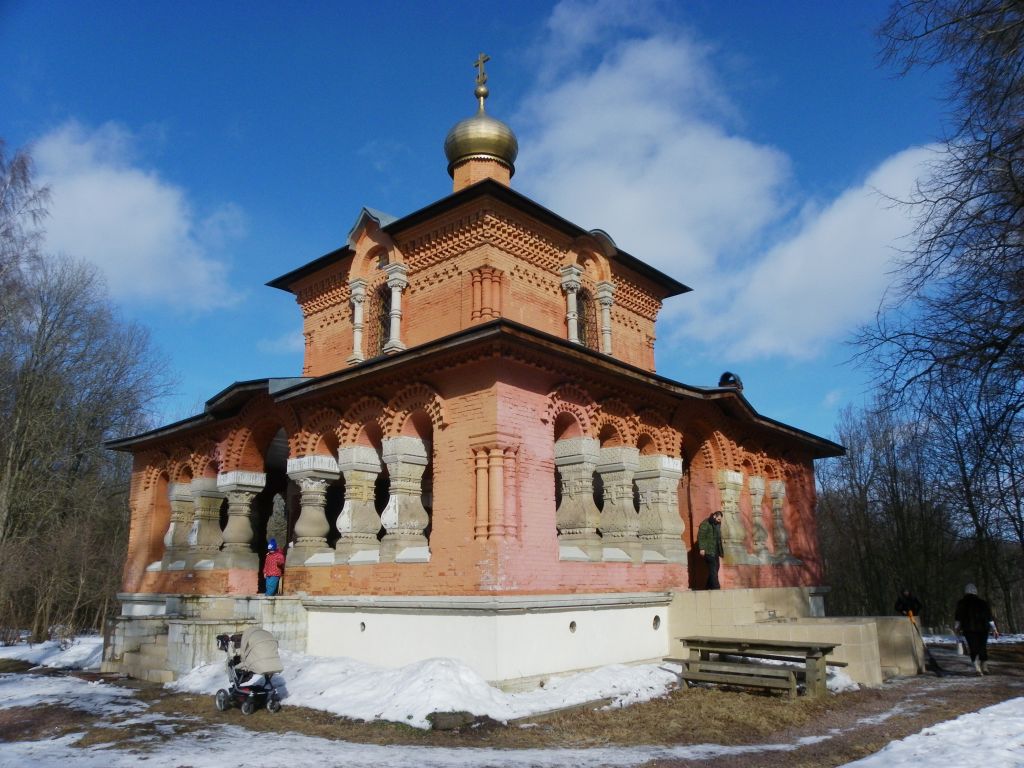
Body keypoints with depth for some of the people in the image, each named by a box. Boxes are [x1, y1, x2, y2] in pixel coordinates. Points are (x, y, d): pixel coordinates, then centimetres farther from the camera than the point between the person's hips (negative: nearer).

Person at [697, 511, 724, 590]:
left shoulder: (717, 525, 20)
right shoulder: (705, 524, -6)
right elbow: (700, 536, -14)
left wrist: (720, 552, 18)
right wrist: (702, 548, -21)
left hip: (715, 552, 9)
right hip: (708, 551, -8)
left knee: (715, 569, 6)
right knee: (713, 569, -12)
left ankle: (708, 587, 13)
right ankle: (716, 587, -14)